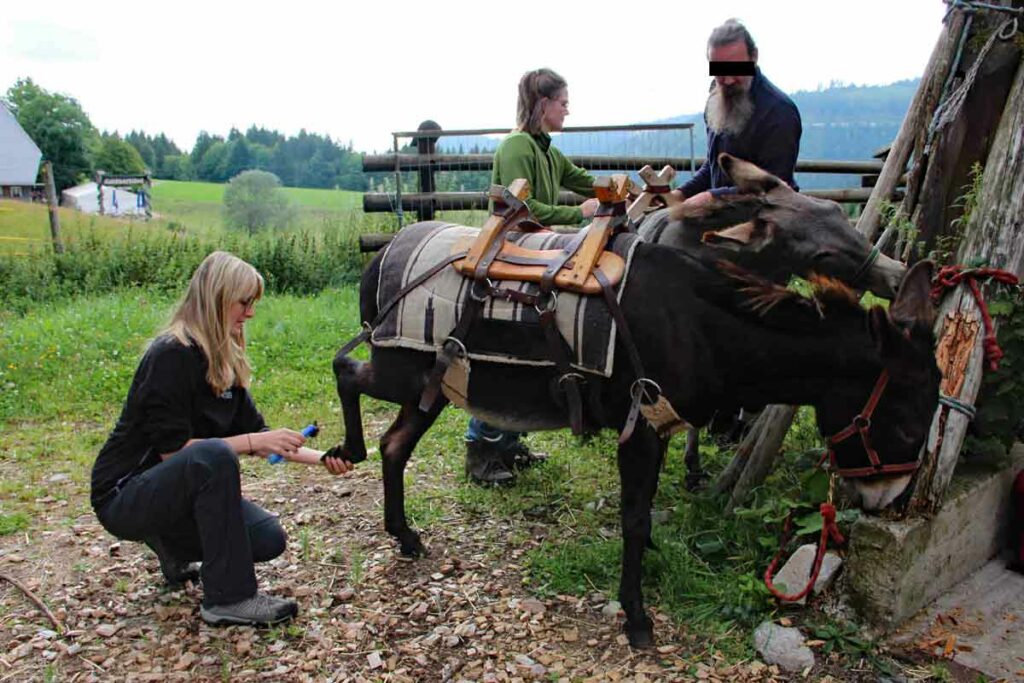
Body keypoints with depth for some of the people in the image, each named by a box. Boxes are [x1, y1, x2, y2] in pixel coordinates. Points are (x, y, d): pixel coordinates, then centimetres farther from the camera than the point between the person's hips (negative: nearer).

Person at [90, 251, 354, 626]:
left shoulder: (225, 359, 4)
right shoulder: (172, 355, -21)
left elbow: (255, 430, 7)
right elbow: (170, 448, -24)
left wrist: (321, 458, -2)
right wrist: (253, 442, -27)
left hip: (171, 489, 8)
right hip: (125, 496, -8)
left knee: (269, 539, -9)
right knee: (213, 455, -36)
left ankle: (172, 544, 17)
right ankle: (228, 598, -25)